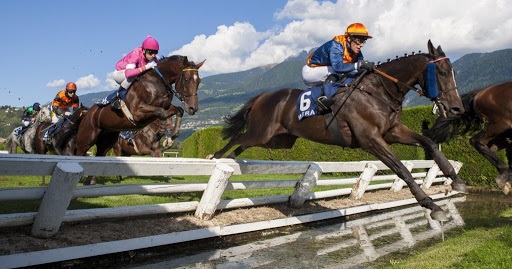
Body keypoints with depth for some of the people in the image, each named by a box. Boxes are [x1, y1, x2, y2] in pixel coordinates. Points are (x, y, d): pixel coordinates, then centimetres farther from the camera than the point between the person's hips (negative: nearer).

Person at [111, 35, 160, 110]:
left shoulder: (153, 58, -17)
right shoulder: (136, 54, -35)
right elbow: (128, 73, -48)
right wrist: (146, 67, -51)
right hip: (119, 74, -7)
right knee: (132, 75, -37)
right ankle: (117, 97, -19)